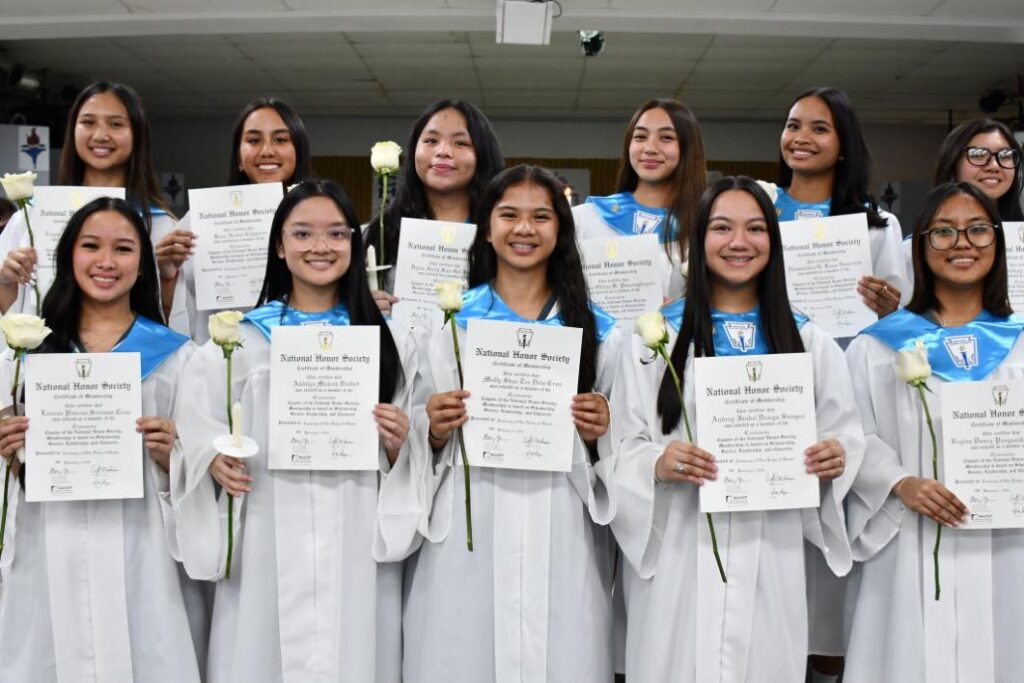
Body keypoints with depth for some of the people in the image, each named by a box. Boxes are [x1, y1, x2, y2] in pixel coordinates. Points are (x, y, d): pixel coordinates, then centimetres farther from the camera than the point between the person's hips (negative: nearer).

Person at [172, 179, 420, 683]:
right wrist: (214, 461, -14)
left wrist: (397, 447, -7)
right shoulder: (240, 339, 5)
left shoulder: (386, 339, 7)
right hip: (267, 548, 0)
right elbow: (197, 436, 5)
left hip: (357, 546, 1)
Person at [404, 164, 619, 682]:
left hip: (562, 544, 1)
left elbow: (612, 448, 14)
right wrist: (435, 431, -10)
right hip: (465, 541, 0)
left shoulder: (597, 331, 9)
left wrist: (599, 435, -6)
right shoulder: (448, 324, 7)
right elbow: (421, 433, 11)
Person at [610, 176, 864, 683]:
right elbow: (622, 446, 1)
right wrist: (657, 464, -19)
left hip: (771, 553, 2)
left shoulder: (808, 341, 9)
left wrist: (835, 458, -9)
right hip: (677, 552, -1)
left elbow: (845, 437, 12)